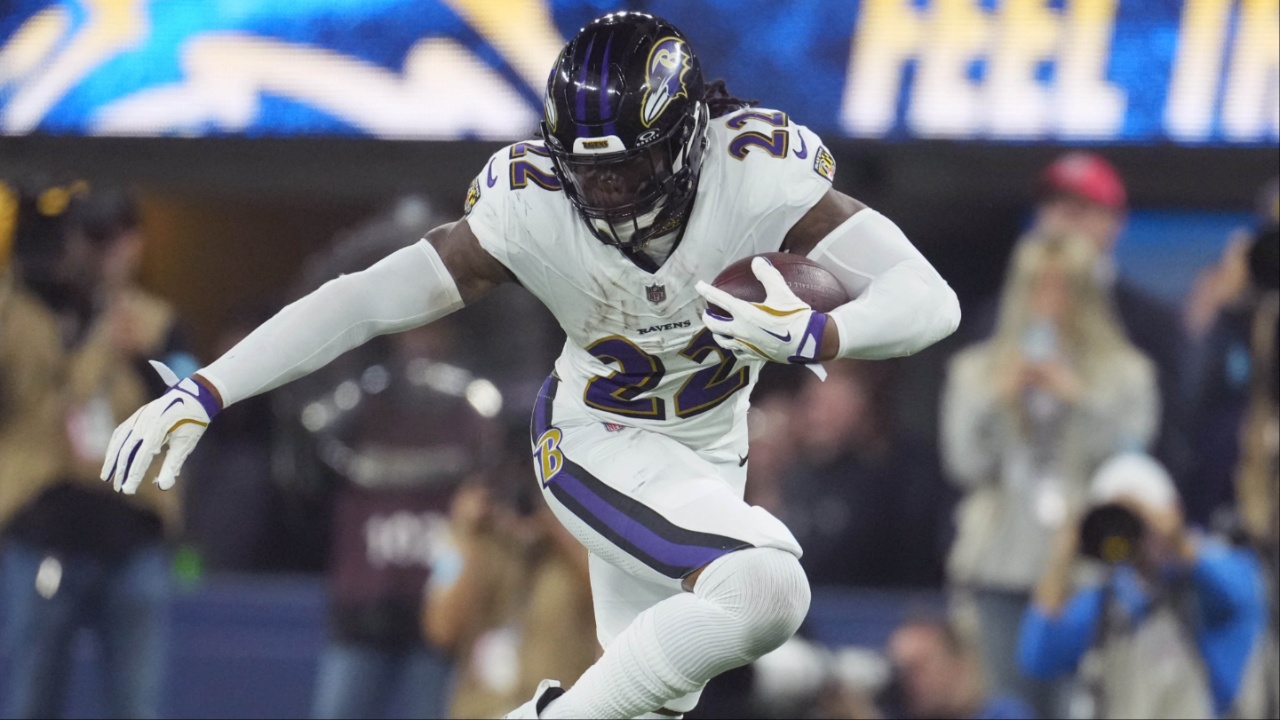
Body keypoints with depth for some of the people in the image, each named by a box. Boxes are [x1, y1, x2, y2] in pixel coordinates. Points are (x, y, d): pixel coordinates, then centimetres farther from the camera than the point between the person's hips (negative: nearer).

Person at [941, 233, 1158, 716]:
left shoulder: (1125, 374, 7)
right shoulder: (976, 370, 14)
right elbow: (965, 464, 6)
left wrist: (1079, 399, -11)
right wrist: (997, 400, -5)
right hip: (1005, 566, 2)